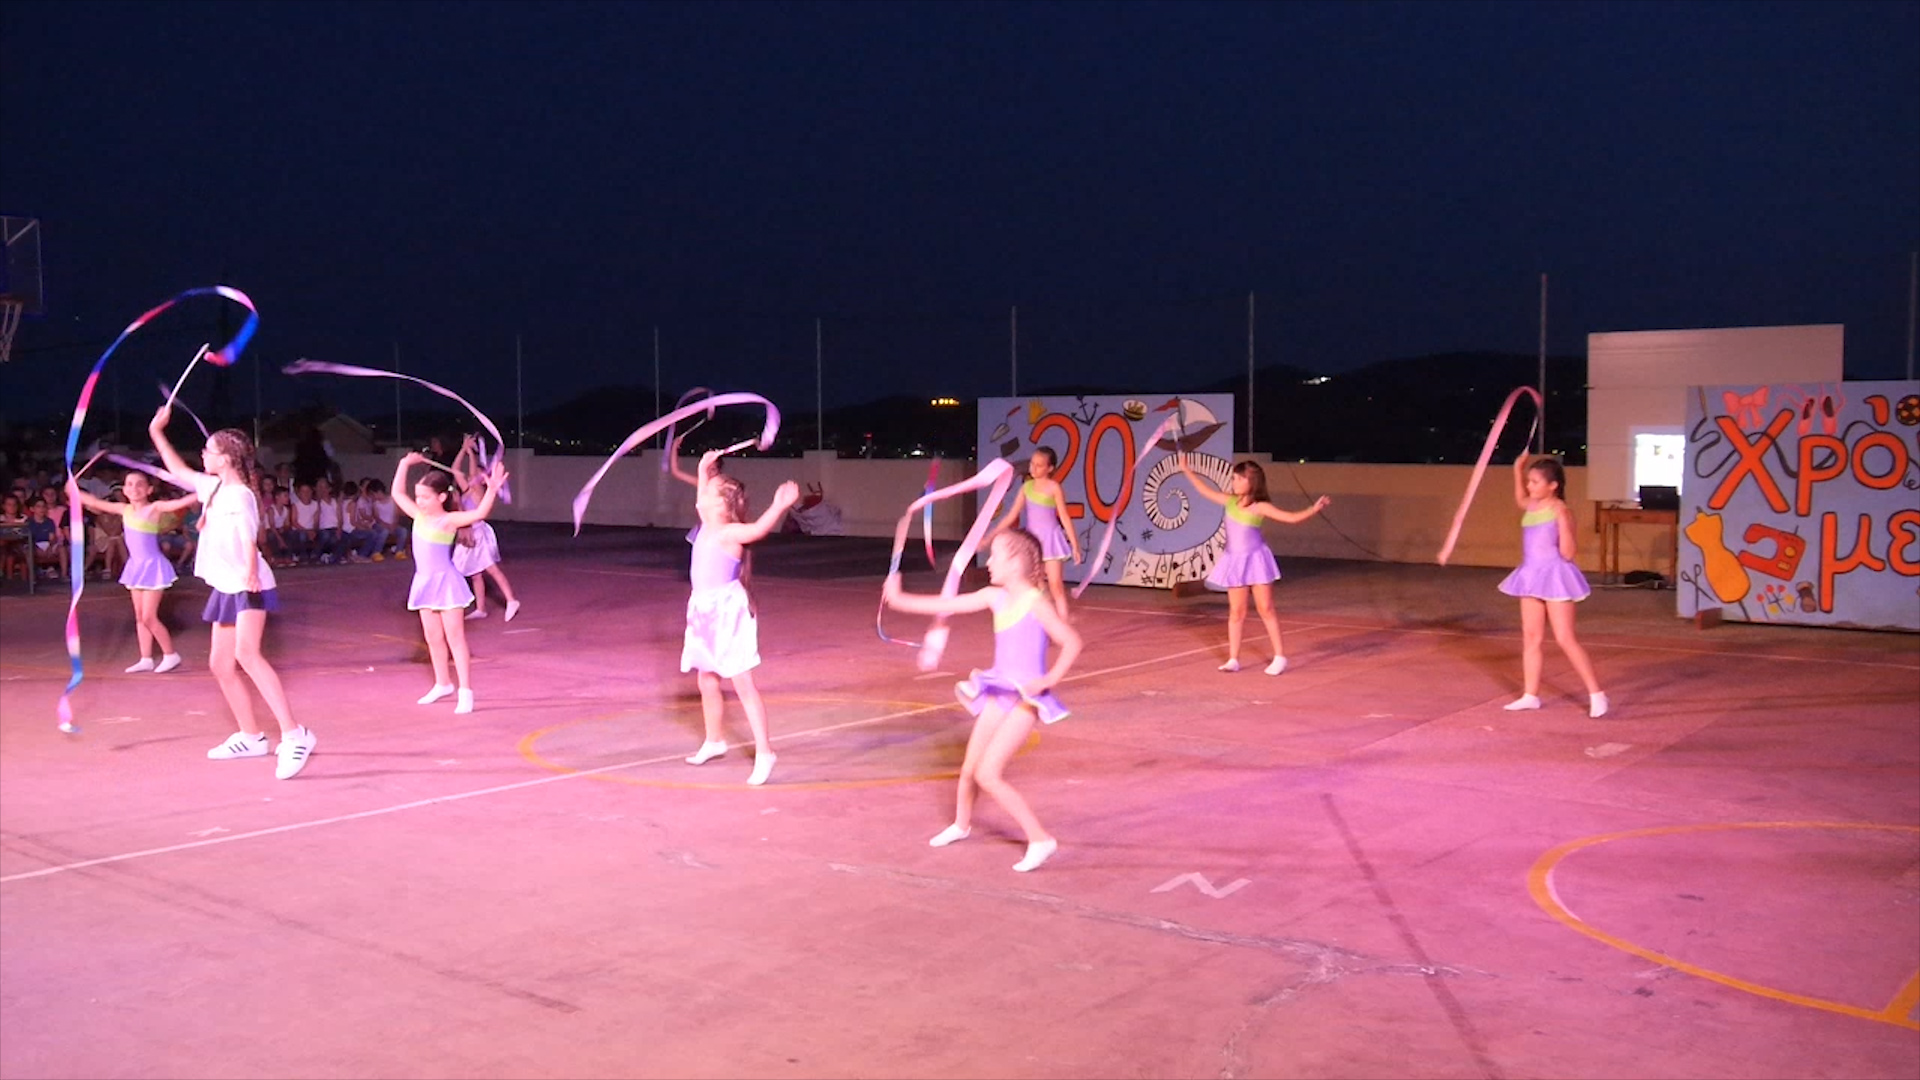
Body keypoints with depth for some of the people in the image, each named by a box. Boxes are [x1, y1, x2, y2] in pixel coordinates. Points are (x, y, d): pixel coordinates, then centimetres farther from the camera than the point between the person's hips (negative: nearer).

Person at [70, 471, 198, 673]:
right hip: (136, 566, 7)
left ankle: (171, 655, 7)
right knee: (139, 616, 10)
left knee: (148, 617, -7)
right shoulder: (124, 510, 4)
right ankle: (146, 659, 17)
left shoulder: (154, 508, -14)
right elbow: (97, 503, 17)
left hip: (152, 566, -7)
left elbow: (181, 502, -27)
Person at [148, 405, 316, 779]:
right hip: (225, 588, 10)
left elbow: (249, 537, -26)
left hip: (248, 586, -10)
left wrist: (251, 571, -41)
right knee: (221, 664, 13)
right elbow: (179, 471, 31)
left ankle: (294, 735, -34)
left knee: (246, 654, -28)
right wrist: (157, 433, 34)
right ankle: (251, 737, 25)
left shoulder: (240, 495, -14)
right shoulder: (213, 487, 13)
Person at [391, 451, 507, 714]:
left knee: (454, 636, -6)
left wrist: (492, 490, -40)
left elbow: (480, 513, -28)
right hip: (424, 582, 7)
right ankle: (442, 684, 29)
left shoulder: (449, 520, -13)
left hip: (446, 583, -7)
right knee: (433, 637, 15)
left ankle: (465, 691, -6)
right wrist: (404, 465, 16)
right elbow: (397, 493, 19)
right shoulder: (419, 515, 7)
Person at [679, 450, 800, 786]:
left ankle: (764, 752, -10)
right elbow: (703, 500, 31)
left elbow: (759, 528, -37)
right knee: (707, 682, 19)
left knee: (743, 684, -10)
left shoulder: (729, 533, -16)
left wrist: (779, 507, -52)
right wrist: (705, 469, 36)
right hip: (704, 610, 9)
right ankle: (714, 740, 37)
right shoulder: (707, 527, 9)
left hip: (727, 612, -9)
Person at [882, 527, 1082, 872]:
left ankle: (1040, 838, -8)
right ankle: (961, 824, 45)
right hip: (998, 692, 7)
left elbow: (1071, 642, -17)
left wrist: (1049, 679, -23)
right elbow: (946, 605, 8)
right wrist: (899, 600, 9)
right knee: (969, 769, 17)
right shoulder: (995, 597, 4)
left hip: (1026, 698, -7)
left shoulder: (1036, 603, -16)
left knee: (988, 774, -16)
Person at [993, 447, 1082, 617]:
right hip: (1031, 540, 5)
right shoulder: (1027, 487, 5)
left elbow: (1064, 517, -7)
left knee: (1056, 585, -8)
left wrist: (1075, 545, -9)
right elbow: (1012, 515, 6)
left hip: (1050, 539, -5)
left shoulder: (1053, 487, -7)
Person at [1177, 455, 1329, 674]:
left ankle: (1280, 656, 6)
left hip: (1256, 559, -3)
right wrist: (1186, 470, 14)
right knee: (1236, 612, 5)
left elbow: (1291, 518, -14)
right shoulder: (1230, 501, 2)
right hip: (1235, 561, 3)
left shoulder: (1261, 507, -10)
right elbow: (1205, 490, 12)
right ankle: (1233, 659, 9)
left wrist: (1314, 509, -28)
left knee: (1266, 609, 0)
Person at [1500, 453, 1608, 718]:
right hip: (1532, 577, 8)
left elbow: (1568, 553, -19)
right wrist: (1518, 471, 23)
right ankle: (1530, 695, 16)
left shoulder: (1561, 511, -15)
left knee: (1565, 639, -9)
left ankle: (1596, 694, -1)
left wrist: (1563, 523, -29)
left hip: (1555, 577, -7)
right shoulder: (1531, 507, 5)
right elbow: (1519, 499, 33)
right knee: (1531, 637, 9)